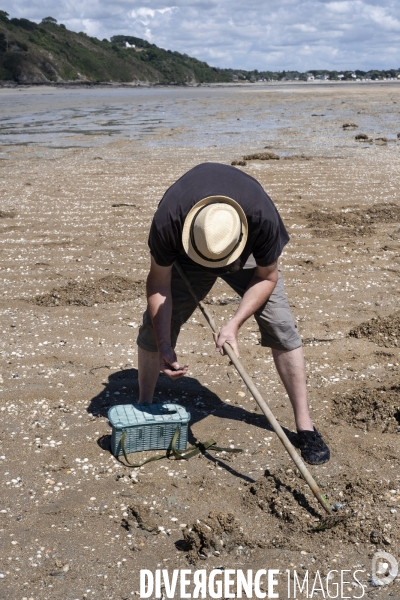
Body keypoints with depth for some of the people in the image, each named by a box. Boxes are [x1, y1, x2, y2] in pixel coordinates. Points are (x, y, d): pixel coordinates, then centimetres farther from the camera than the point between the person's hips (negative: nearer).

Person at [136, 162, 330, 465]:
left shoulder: (264, 217, -41)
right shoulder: (167, 221, -40)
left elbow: (267, 278, -20)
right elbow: (159, 284, -23)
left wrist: (234, 324, -31)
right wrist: (165, 347, -28)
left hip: (248, 255, 0)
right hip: (185, 258, 1)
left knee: (282, 328, -12)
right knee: (154, 326, -8)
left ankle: (305, 425, 0)